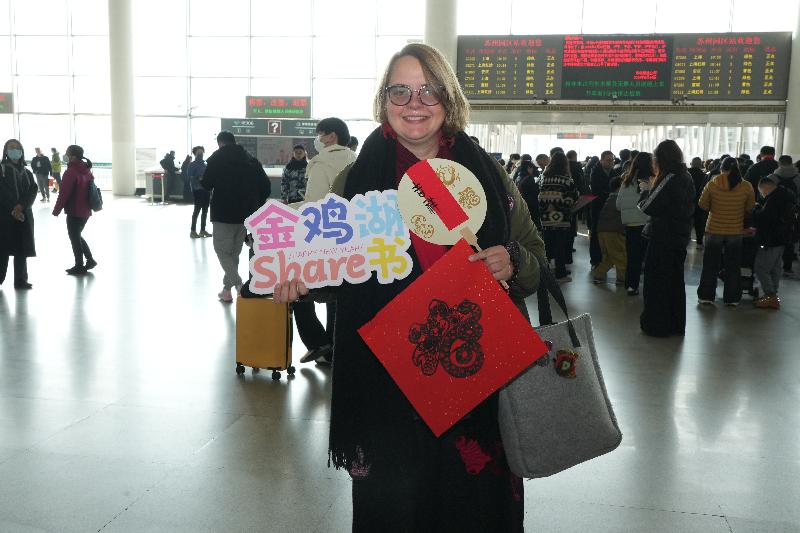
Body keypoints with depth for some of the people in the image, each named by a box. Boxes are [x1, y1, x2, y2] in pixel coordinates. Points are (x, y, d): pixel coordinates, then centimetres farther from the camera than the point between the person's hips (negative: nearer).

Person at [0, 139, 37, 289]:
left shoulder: (26, 173, 14)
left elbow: (33, 192, 3)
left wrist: (21, 206, -13)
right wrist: (12, 210, -14)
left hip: (24, 215, 4)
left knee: (22, 249, 5)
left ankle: (21, 280, 11)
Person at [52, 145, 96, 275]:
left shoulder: (71, 172, -17)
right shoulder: (87, 170, 6)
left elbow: (64, 194, -17)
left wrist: (56, 210, -7)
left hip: (74, 212, -8)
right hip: (86, 211, 8)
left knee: (74, 238, 5)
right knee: (77, 236, 22)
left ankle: (79, 266, 13)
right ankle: (90, 260, 20)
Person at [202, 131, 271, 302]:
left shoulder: (217, 158, -5)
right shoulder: (250, 159, 10)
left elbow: (206, 185, -9)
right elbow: (265, 186, 7)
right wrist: (256, 205, 15)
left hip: (224, 213, -5)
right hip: (246, 214, 5)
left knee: (222, 249, 4)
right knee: (235, 251, 16)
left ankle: (238, 284, -14)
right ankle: (227, 289, 20)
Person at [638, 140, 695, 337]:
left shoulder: (668, 178, -19)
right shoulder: (686, 178, 7)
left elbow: (648, 207, -21)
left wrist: (645, 192, 0)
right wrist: (651, 192, 7)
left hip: (663, 237, -8)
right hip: (680, 236, 8)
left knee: (656, 281, 3)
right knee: (676, 280, 17)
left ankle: (656, 325, 10)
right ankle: (676, 324, 26)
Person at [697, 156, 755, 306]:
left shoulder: (712, 185, -13)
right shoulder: (746, 186, -10)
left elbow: (702, 205, -3)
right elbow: (750, 209, 0)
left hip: (714, 230, -1)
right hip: (736, 231, 1)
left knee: (710, 265, 12)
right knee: (733, 267, 14)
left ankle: (706, 296, 15)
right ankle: (732, 298, 19)